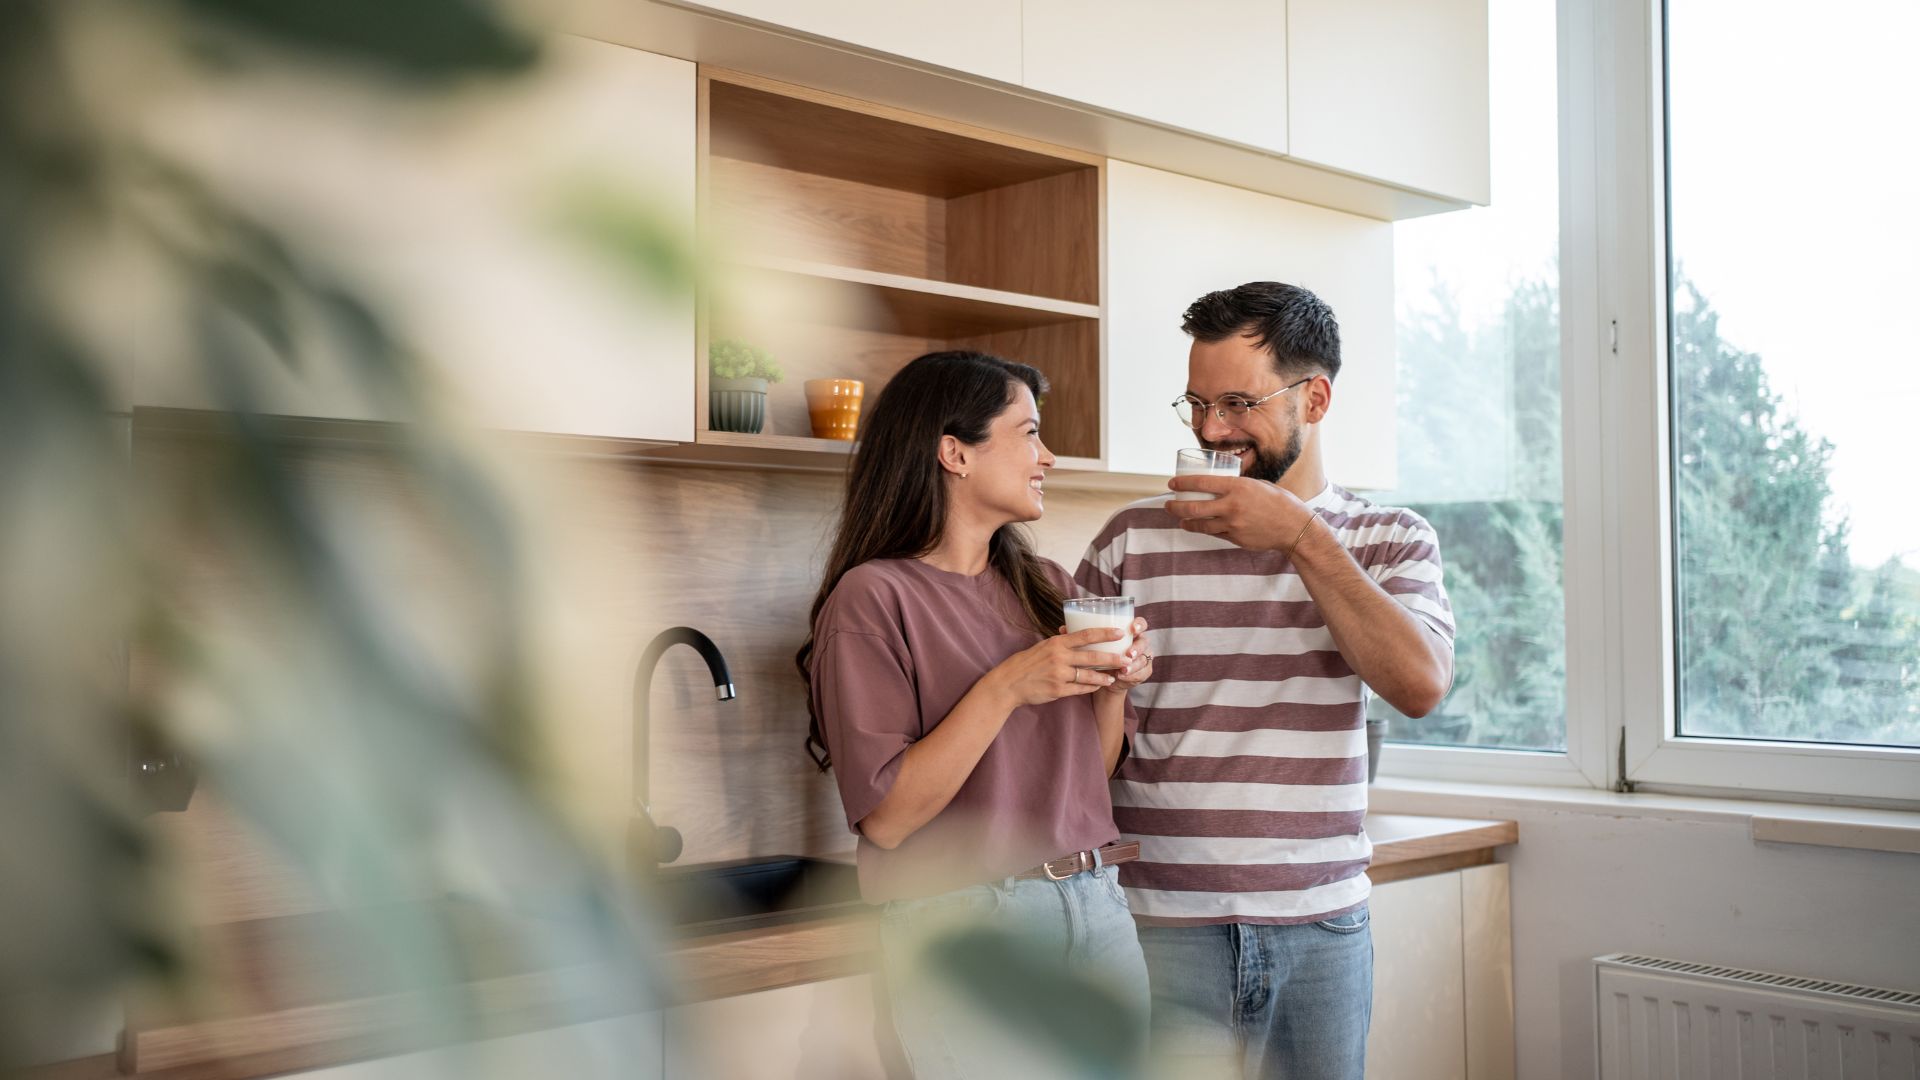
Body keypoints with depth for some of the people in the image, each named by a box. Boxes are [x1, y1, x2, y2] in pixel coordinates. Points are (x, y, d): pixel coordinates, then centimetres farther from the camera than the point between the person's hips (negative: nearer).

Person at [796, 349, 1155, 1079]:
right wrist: (1005, 689, -21)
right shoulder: (874, 596, -10)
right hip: (967, 917, -6)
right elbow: (884, 819, -15)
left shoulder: (1045, 588, 10)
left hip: (1099, 907, 6)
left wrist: (1112, 687, -4)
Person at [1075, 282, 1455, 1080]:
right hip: (1160, 923, -1)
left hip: (1322, 922, 1)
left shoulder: (1391, 541, 5)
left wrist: (1302, 536, -13)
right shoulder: (1135, 537, 3)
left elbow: (1420, 684, -12)